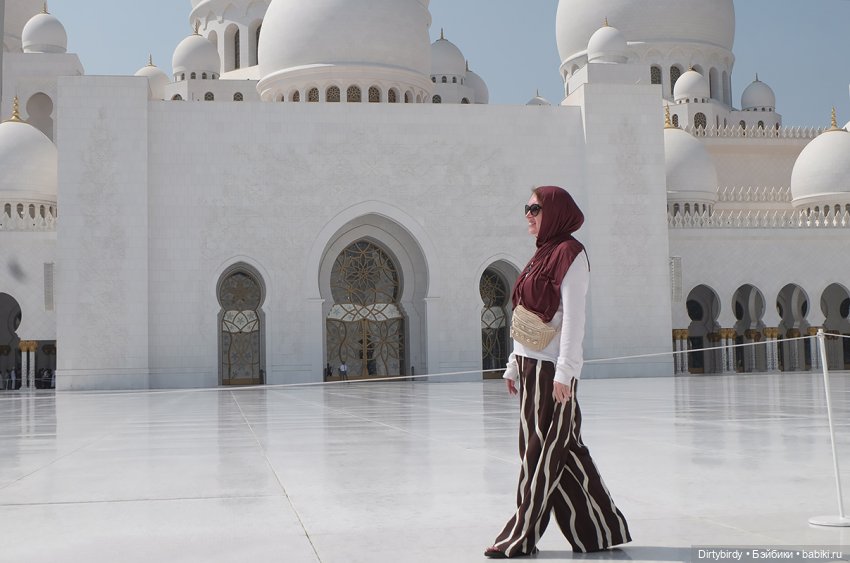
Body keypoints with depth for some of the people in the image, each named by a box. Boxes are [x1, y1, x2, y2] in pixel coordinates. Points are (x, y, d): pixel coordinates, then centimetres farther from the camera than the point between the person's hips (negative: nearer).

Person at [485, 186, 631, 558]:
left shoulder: (570, 254, -7)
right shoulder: (542, 255, 18)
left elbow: (573, 315, -15)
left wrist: (564, 371, -21)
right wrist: (514, 365, 18)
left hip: (551, 367, -9)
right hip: (531, 364, 9)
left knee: (542, 449, -2)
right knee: (563, 449, 10)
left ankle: (522, 536, 5)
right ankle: (598, 528, 18)